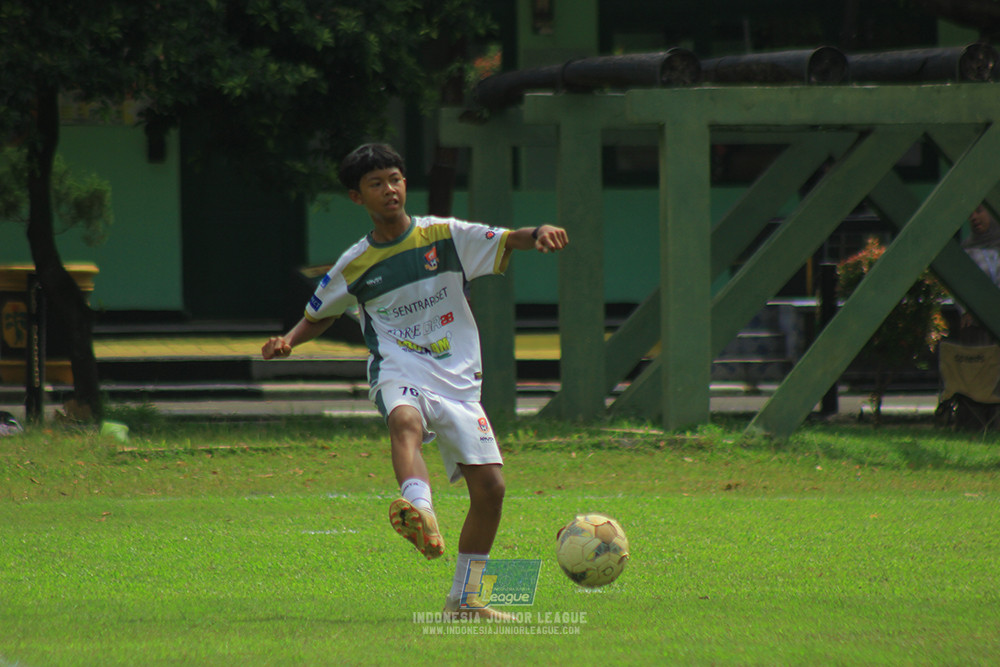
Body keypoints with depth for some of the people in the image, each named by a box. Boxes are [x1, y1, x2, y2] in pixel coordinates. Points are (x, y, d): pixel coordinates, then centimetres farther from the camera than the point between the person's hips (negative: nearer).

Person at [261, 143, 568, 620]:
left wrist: (539, 234, -24)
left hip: (458, 381, 2)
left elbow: (510, 241, -1)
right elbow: (319, 317, 22)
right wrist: (288, 341, 2)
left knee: (489, 486, -7)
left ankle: (463, 599, 9)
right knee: (406, 421, -39)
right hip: (400, 374, -2)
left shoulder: (445, 236, 5)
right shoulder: (355, 266, 7)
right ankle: (421, 513, -69)